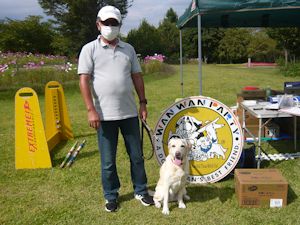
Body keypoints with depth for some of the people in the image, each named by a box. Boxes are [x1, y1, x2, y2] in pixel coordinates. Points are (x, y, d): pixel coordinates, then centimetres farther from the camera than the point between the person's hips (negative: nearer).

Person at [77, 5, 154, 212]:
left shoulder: (128, 49, 11)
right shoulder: (90, 49, -1)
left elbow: (137, 77, 13)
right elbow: (84, 80, -7)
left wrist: (143, 102, 7)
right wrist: (91, 110, -14)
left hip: (130, 113, 3)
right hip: (105, 115, -3)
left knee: (136, 156, 12)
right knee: (108, 160, 8)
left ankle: (141, 191, 30)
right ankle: (111, 196, 27)